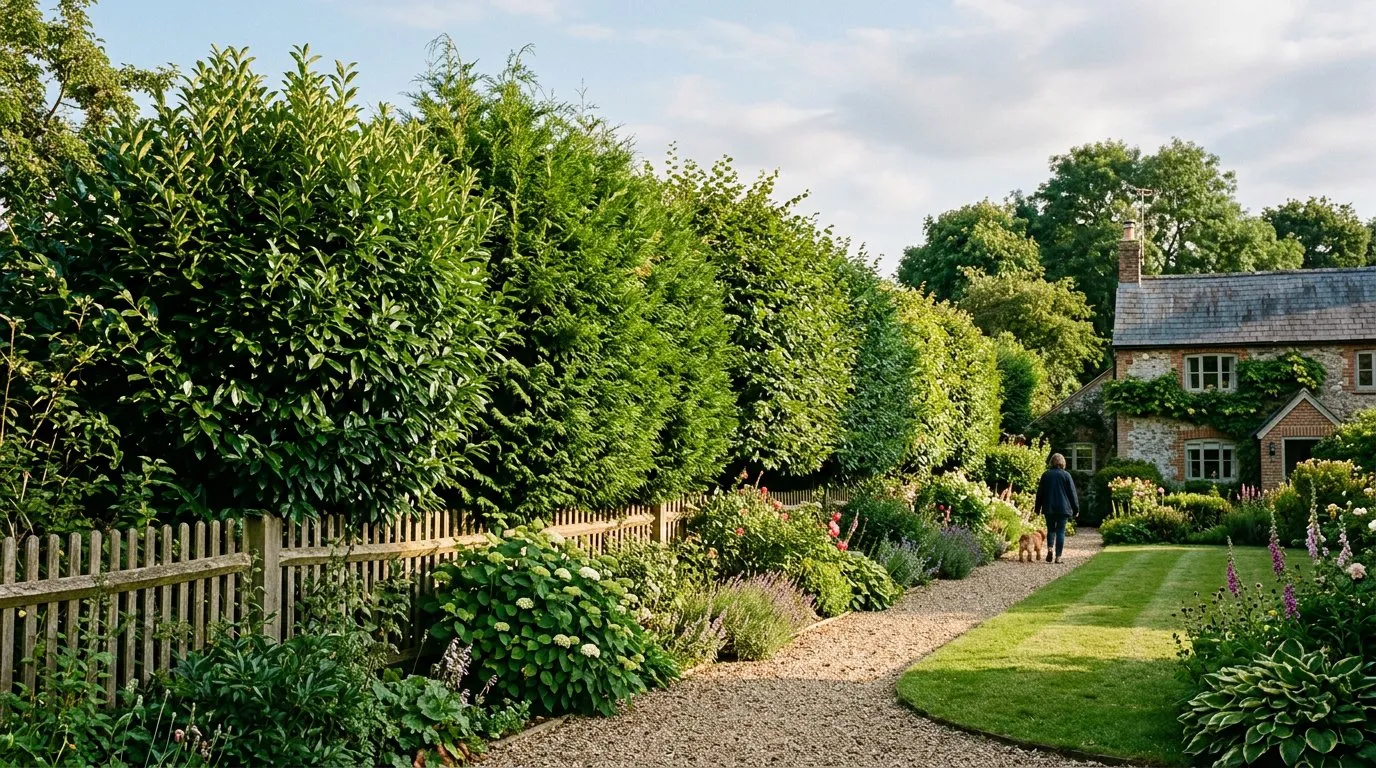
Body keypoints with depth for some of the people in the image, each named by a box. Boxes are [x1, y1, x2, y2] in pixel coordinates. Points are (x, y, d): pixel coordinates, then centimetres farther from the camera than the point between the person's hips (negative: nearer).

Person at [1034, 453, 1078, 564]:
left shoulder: (1046, 475, 3)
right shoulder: (1066, 475, -4)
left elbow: (1040, 493, 7)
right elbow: (1072, 493, -1)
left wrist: (1038, 508, 15)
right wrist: (1076, 509, 7)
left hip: (1048, 508, 2)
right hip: (1063, 508, -2)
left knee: (1051, 529, 14)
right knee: (1060, 531, 3)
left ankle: (1050, 548, -10)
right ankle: (1058, 556, -1)